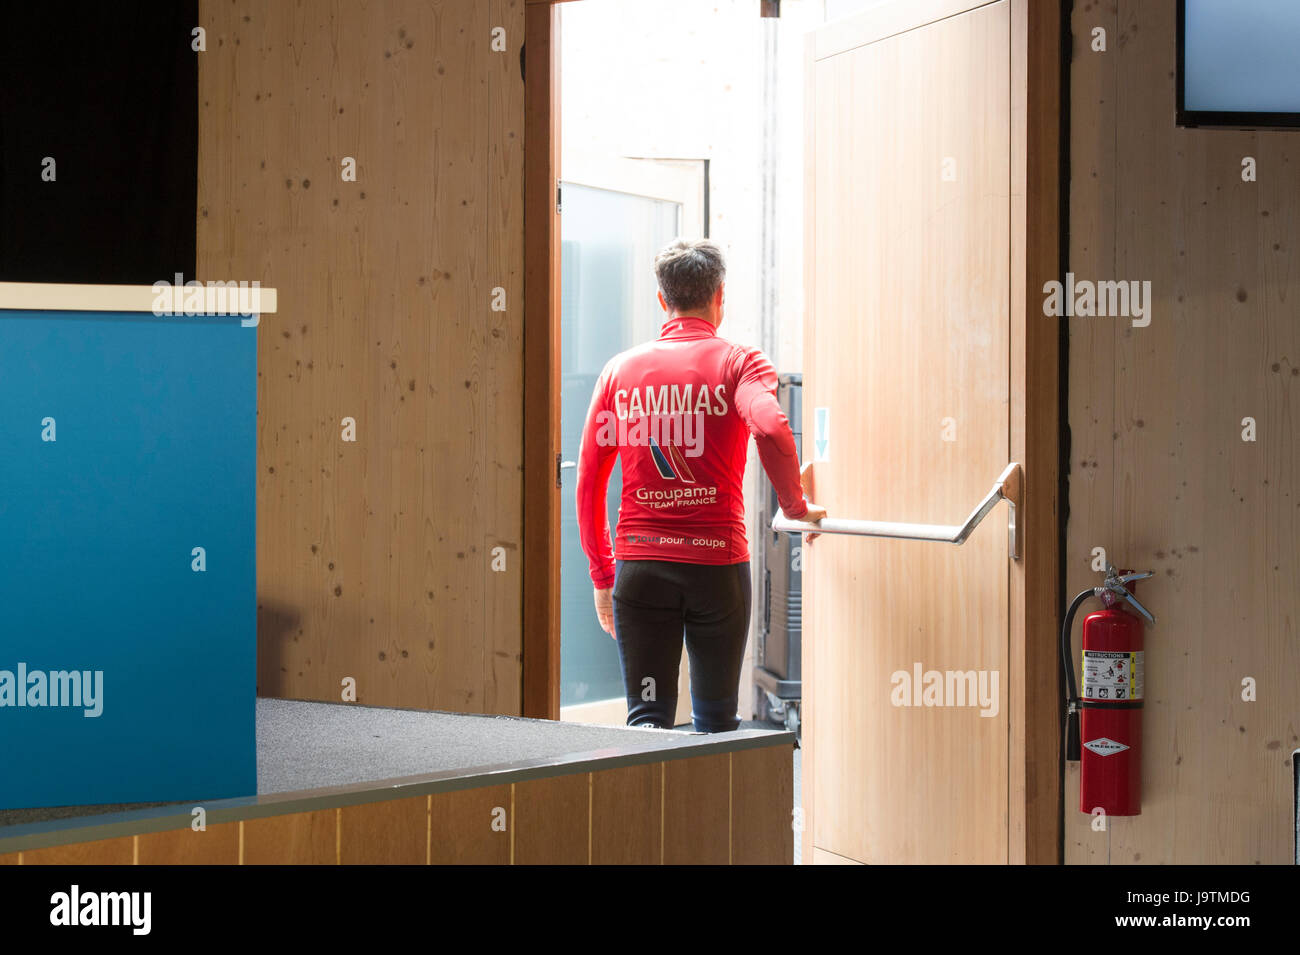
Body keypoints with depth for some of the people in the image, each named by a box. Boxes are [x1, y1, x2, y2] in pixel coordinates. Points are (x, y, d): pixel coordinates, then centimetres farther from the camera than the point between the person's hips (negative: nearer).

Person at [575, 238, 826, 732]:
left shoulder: (620, 369, 9)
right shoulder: (740, 363, 0)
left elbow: (588, 481, 7)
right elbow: (771, 430, -22)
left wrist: (602, 575, 14)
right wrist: (795, 506, -6)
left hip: (639, 566, 2)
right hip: (718, 563, -1)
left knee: (647, 722, 2)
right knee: (716, 724, 12)